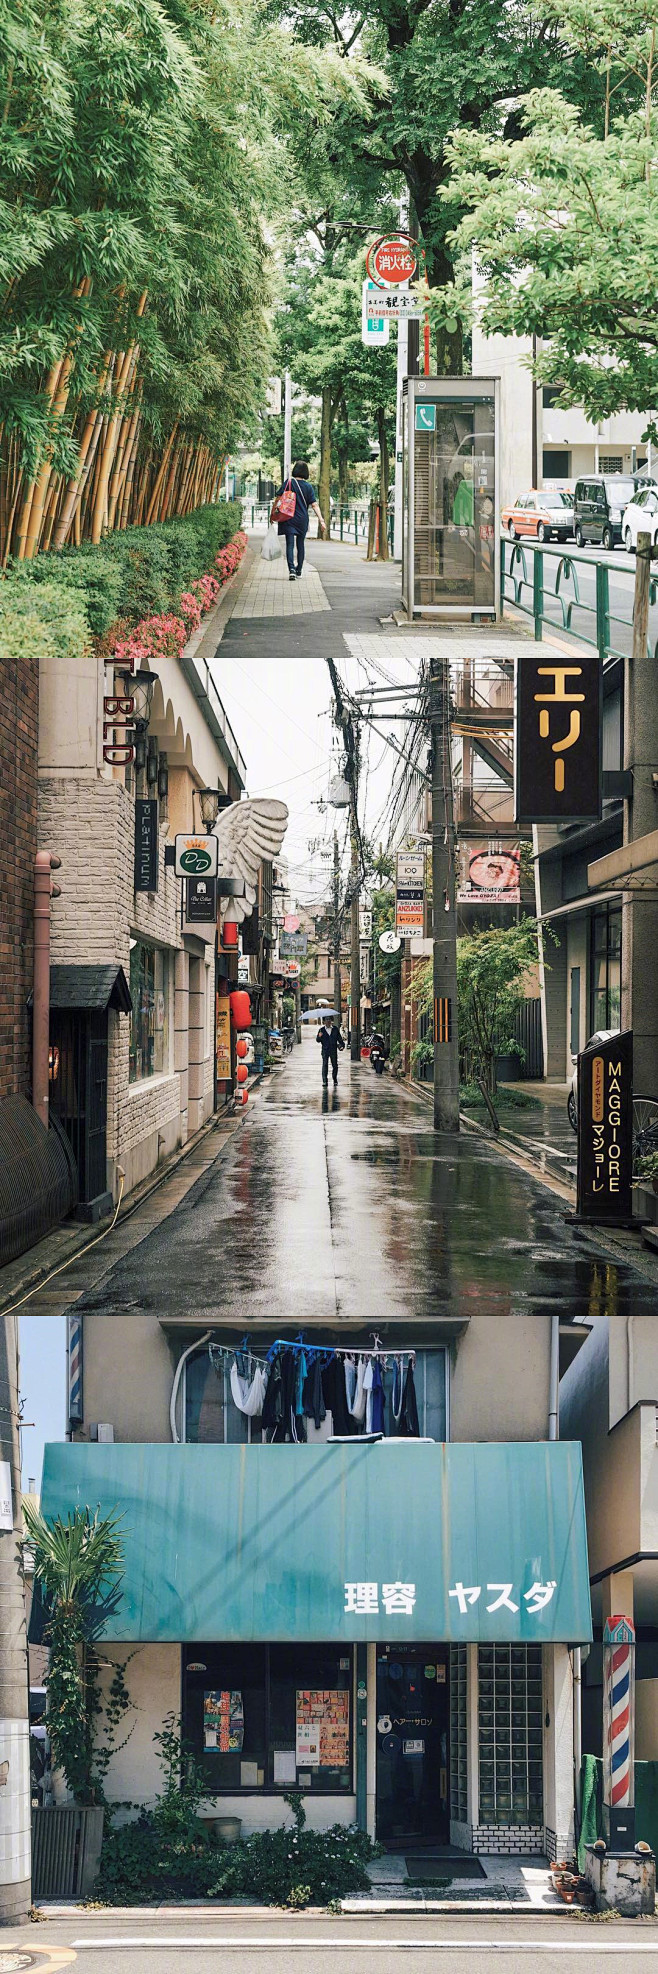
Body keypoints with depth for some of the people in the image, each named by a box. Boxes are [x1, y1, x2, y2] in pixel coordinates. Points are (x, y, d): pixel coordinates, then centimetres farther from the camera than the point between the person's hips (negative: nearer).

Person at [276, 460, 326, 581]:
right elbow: (314, 504, -5)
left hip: (289, 519, -2)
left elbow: (278, 498, -5)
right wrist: (321, 519, -4)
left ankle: (291, 569, -24)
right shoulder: (308, 487, 0)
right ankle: (299, 570, 25)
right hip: (302, 519, 2)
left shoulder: (288, 483, -5)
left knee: (290, 545, -6)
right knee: (300, 545, 16)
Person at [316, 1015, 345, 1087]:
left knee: (335, 1065, 3)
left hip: (333, 1050, 2)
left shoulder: (335, 1029, 8)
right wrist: (319, 1036, -21)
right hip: (325, 1050, -2)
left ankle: (335, 1080, 16)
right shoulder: (322, 1030, 4)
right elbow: (318, 1040, 1)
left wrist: (342, 1045, 1)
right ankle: (325, 1080, -9)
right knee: (325, 1065, -8)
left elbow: (339, 1038, 14)